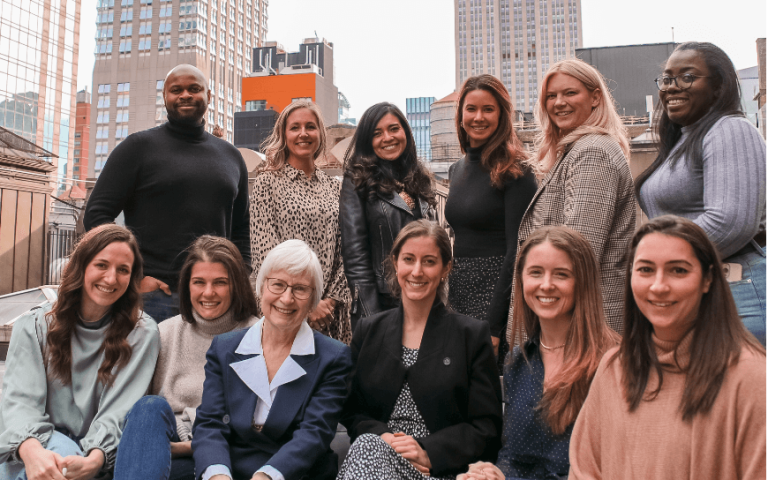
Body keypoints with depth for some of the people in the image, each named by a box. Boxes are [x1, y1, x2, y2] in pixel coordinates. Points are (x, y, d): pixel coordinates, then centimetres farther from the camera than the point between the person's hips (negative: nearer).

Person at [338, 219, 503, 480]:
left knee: (366, 450, -32)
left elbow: (486, 428, 0)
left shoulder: (473, 334, 3)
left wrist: (429, 453, -14)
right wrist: (382, 438, -10)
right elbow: (352, 412, 12)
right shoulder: (369, 330, 12)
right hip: (374, 457, 3)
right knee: (367, 443, -33)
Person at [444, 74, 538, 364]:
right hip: (459, 289, 7)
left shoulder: (514, 171, -10)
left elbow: (517, 250, -15)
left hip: (497, 289, -7)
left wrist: (493, 325, -18)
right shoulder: (458, 169, 12)